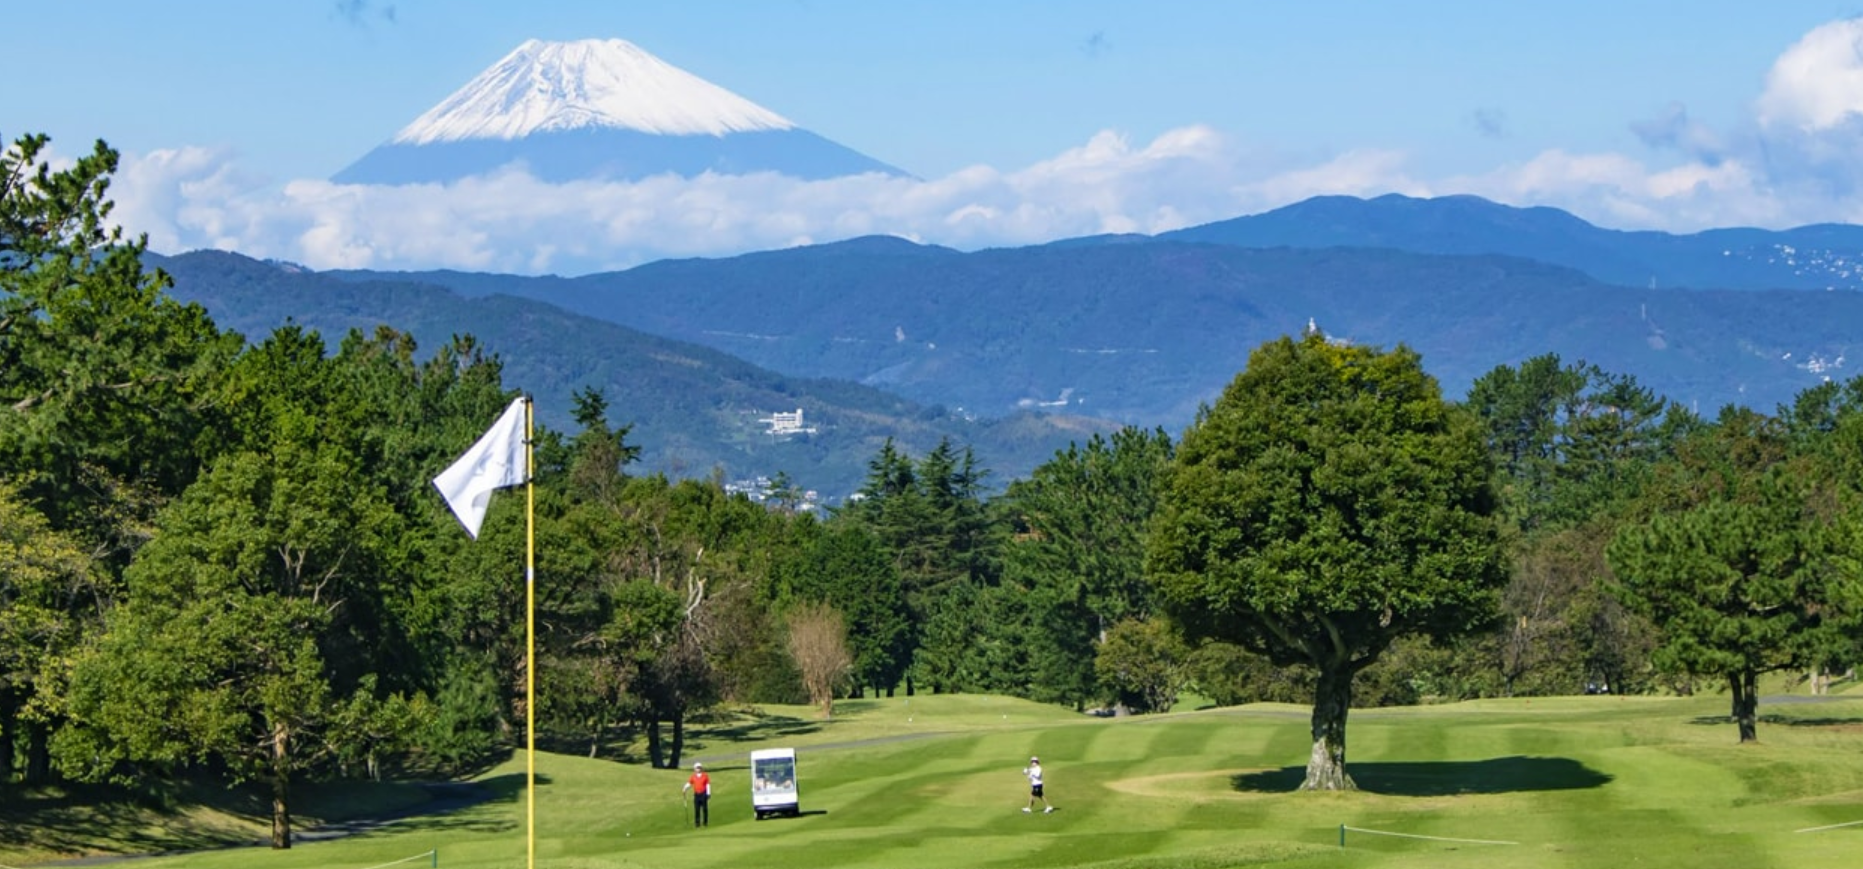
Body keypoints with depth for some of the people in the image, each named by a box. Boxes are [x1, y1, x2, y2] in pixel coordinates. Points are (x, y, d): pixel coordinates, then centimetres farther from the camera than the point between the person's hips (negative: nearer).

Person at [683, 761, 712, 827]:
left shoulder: (705, 776, 3)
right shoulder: (693, 777, 8)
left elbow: (708, 785, 2)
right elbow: (689, 784, 7)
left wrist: (708, 794, -4)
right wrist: (685, 790, -8)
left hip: (703, 794, -2)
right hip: (696, 794, 2)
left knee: (705, 809, 0)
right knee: (697, 809, -1)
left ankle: (705, 822, 8)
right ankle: (697, 823, 2)